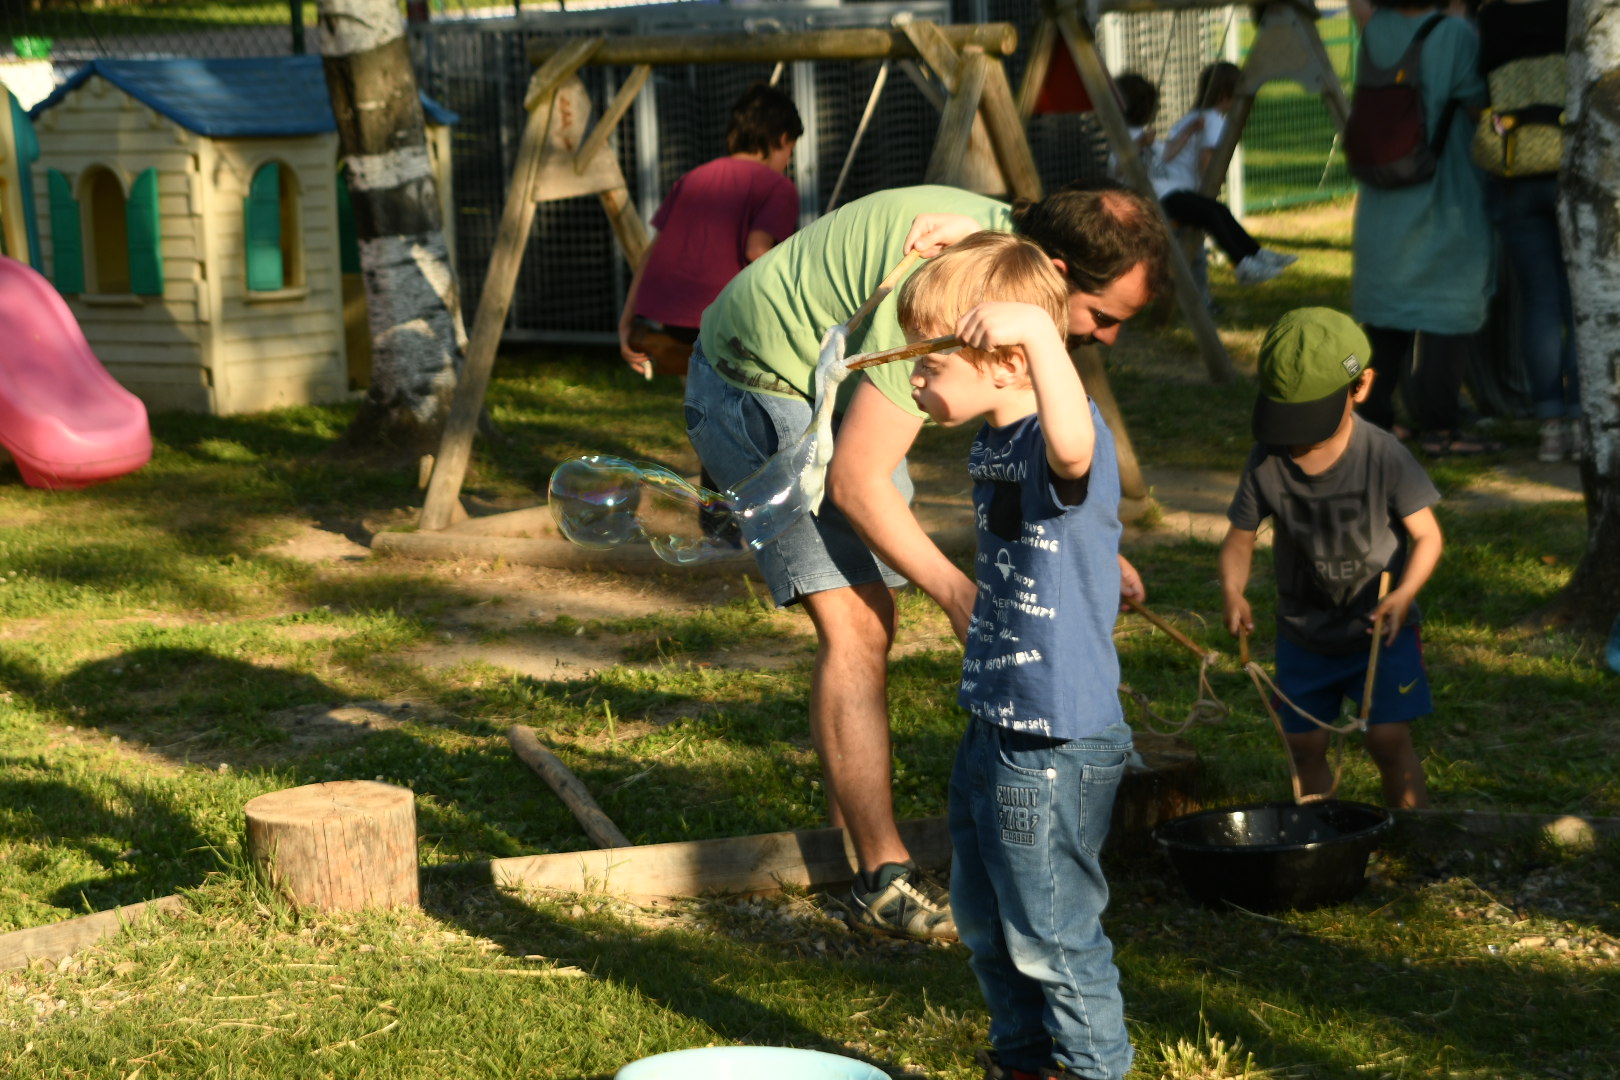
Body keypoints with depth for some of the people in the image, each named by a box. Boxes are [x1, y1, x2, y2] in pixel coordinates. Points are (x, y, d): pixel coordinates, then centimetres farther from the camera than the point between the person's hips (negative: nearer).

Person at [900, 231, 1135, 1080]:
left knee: (1050, 932, 2)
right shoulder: (990, 441, 6)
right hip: (993, 728, 10)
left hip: (1056, 744, -10)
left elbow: (1071, 445, -51)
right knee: (983, 919, 22)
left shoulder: (1066, 442, -22)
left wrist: (1037, 332, -54)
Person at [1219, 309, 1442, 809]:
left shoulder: (1384, 456, -18)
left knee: (1389, 739, -9)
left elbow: (1427, 535, -12)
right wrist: (1233, 593, -25)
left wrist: (1404, 593, -30)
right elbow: (1240, 538, -4)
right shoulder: (1267, 461, -11)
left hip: (1379, 631, -3)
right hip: (1302, 633, 3)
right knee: (1305, 748, 8)